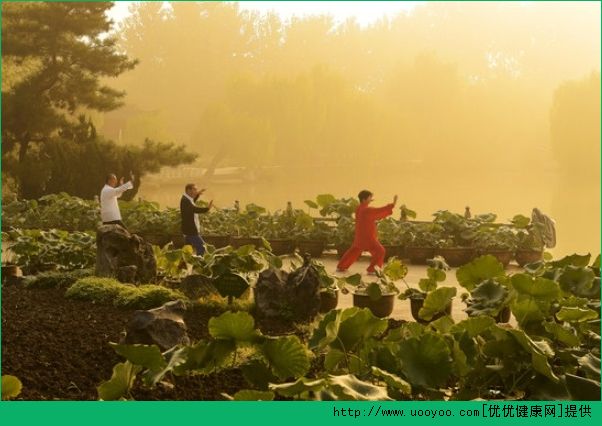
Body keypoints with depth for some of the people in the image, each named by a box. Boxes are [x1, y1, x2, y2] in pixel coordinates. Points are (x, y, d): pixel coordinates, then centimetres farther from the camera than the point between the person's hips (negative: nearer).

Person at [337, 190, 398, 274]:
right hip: (368, 237, -9)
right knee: (380, 251, -4)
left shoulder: (358, 209, 6)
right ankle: (372, 270, -7)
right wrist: (393, 204, -22)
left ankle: (341, 267, 29)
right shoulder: (367, 210, -22)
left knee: (354, 251, 24)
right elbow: (380, 211, -23)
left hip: (359, 236, 9)